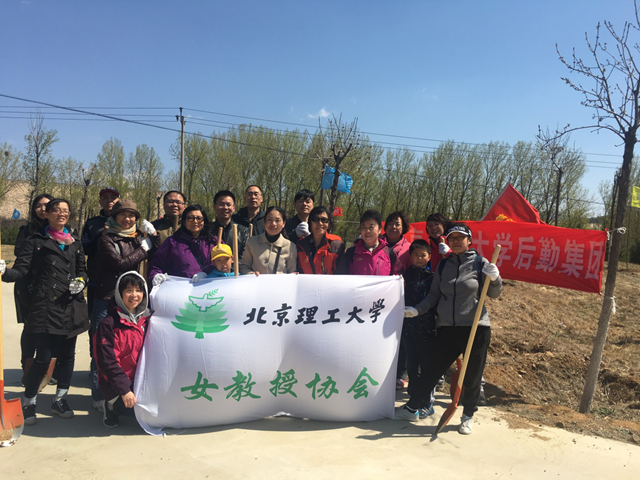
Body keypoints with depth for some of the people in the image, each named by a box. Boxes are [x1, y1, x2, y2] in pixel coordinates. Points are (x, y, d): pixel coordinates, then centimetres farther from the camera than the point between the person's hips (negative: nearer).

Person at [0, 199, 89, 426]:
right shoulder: (37, 240, 4)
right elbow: (21, 269, -4)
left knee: (67, 355, 8)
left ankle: (60, 399, 23)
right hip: (46, 306, -4)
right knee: (44, 357, -7)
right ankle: (28, 402, 13)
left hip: (71, 306, 4)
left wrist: (81, 281, 0)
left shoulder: (74, 242, 15)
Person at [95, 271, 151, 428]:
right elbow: (107, 361, -16)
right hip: (115, 386, -7)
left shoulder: (146, 319, 7)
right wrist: (124, 390, -21)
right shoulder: (109, 323, -13)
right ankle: (113, 407, 5)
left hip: (141, 382, 7)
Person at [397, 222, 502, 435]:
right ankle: (411, 409, 21)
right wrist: (417, 310, -1)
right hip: (447, 328, 3)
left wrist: (495, 279, -15)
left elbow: (494, 294, 4)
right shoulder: (443, 265, 8)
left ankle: (468, 417, 29)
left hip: (476, 328, -2)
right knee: (431, 368, 7)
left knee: (472, 375, 8)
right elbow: (434, 295, 11)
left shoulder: (480, 263, -1)